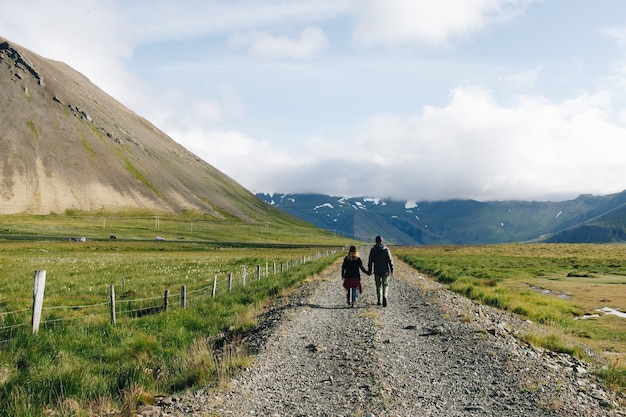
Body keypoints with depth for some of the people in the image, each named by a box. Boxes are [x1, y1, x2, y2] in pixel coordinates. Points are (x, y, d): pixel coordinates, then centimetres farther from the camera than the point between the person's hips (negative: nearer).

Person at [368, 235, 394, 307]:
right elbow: (390, 260, -6)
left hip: (377, 271, 1)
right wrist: (391, 269, -1)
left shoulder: (373, 250, -1)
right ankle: (384, 297, -15)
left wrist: (369, 270, 8)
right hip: (385, 271, -1)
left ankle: (379, 301, 14)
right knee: (385, 285, 9)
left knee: (378, 286, 13)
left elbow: (370, 261, 1)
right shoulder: (386, 249, -3)